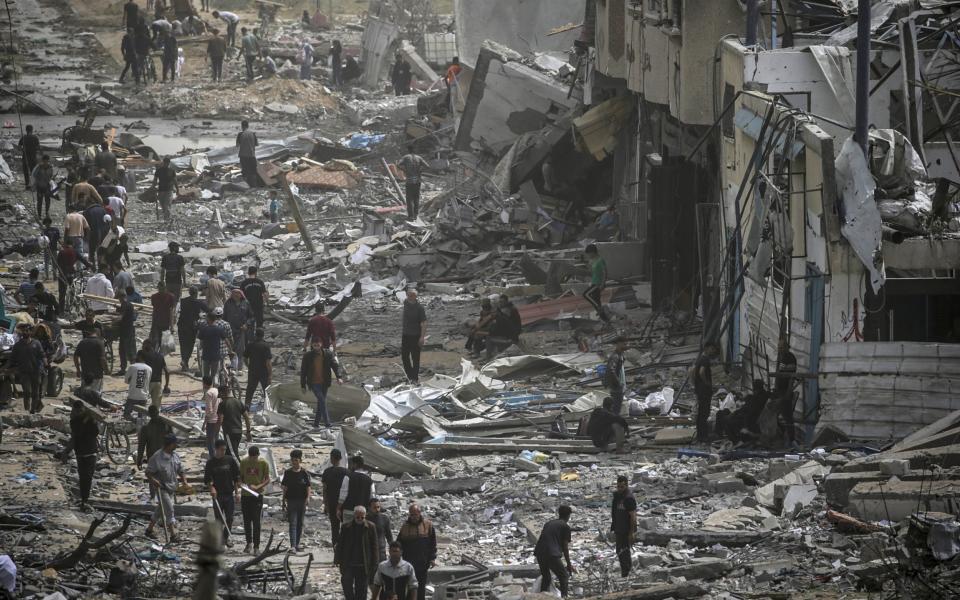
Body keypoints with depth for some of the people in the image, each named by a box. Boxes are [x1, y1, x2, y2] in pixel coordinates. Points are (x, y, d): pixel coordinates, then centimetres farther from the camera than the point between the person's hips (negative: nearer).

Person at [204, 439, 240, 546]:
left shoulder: (230, 461, 3)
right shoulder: (211, 462, -2)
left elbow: (237, 477, 9)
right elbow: (206, 479, 1)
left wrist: (237, 490, 4)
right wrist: (211, 488, -16)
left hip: (229, 493, 2)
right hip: (217, 495, -2)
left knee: (229, 518, 4)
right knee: (219, 518, -1)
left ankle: (226, 537, 19)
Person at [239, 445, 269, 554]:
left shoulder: (263, 464, -5)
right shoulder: (244, 462, 3)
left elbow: (267, 480, -3)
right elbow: (240, 477, 11)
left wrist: (257, 487, -19)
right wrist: (242, 484, -10)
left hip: (258, 495, -3)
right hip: (245, 495, 3)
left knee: (256, 521, -6)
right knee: (247, 521, 8)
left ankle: (256, 546, -4)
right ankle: (248, 543, 22)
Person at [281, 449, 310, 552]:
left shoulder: (304, 473, 1)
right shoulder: (288, 473, 3)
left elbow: (308, 487, 1)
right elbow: (285, 487, 8)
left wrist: (308, 497, -15)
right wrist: (283, 501, 8)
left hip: (302, 501, 1)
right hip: (291, 500, -1)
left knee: (300, 523, 9)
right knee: (293, 523, -9)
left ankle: (297, 544, 21)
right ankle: (293, 546, -17)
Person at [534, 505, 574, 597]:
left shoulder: (549, 523, 24)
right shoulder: (565, 526, 6)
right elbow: (565, 547, 3)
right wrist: (569, 565, 10)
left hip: (539, 552, 6)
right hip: (552, 554, -6)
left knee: (545, 577, 23)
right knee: (564, 577, 6)